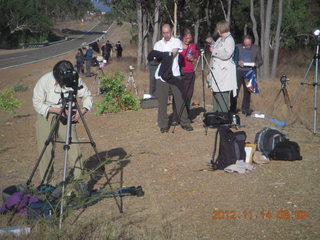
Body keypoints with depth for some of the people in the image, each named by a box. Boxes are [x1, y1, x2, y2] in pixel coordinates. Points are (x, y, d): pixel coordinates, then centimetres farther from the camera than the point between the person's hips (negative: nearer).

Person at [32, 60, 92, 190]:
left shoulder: (75, 80, -15)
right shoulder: (45, 81, -21)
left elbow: (87, 95, -5)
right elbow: (37, 103, -15)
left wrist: (83, 110, -24)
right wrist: (56, 110, -27)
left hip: (66, 115, 2)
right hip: (46, 116, -2)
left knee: (73, 145, -9)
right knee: (47, 149, -4)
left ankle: (79, 179, -3)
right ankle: (47, 182, 6)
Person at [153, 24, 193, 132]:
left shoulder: (176, 42, 9)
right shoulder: (158, 44, 18)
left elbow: (174, 53, -8)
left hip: (174, 74, -2)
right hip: (161, 74, 2)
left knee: (180, 98, -4)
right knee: (162, 100, 0)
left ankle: (185, 122, 4)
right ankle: (163, 124, 6)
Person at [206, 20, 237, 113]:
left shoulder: (229, 40, -11)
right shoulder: (220, 39, 17)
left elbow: (226, 55, -22)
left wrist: (214, 51, -13)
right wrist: (211, 43, 19)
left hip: (224, 72, -10)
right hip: (216, 71, 10)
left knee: (222, 95, -10)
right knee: (215, 94, 13)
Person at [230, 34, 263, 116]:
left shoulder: (256, 48, 10)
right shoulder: (237, 47, 8)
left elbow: (260, 61, 11)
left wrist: (255, 64, -11)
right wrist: (238, 62, -13)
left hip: (249, 72, 1)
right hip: (238, 71, -1)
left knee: (247, 91, 3)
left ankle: (245, 109, 14)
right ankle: (233, 109, 2)